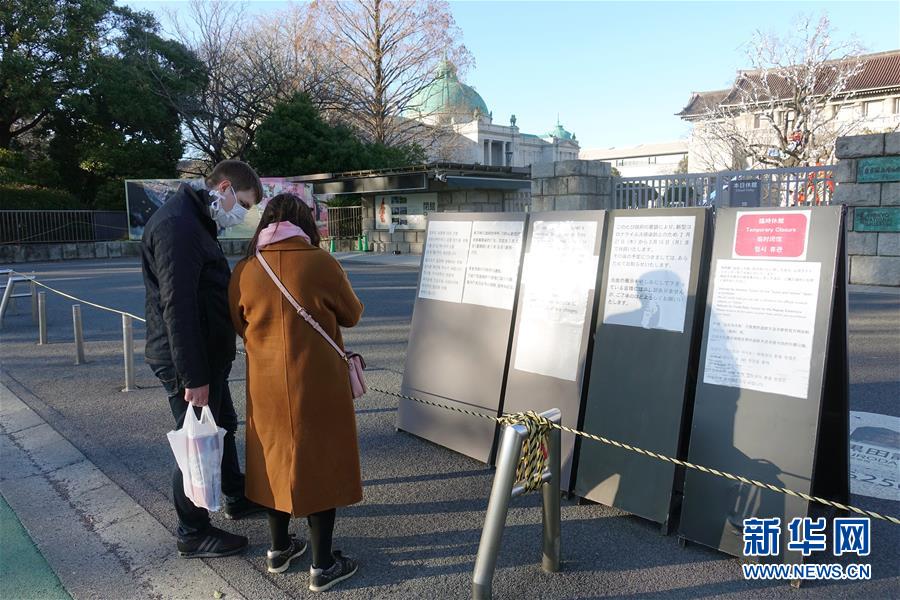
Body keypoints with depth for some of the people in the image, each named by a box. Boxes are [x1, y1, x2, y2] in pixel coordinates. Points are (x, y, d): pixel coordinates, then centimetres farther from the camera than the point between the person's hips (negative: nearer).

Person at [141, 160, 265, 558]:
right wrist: (193, 377, -25)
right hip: (188, 361, -11)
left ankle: (237, 498, 42)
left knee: (223, 426, 23)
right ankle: (193, 534, 19)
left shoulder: (197, 223, 12)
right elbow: (177, 307, -26)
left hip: (207, 356, 11)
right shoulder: (176, 225, -21)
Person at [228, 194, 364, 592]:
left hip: (267, 386, 4)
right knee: (319, 464, 9)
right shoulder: (321, 263, -14)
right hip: (317, 385, -3)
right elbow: (351, 316, -1)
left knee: (277, 461, 19)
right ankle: (322, 566, 19)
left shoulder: (245, 270, -4)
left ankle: (279, 550, 34)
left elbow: (240, 325, 9)